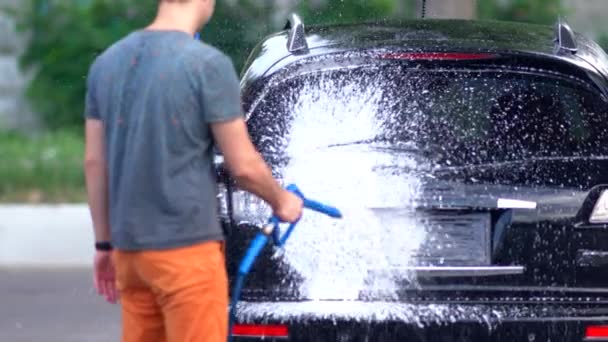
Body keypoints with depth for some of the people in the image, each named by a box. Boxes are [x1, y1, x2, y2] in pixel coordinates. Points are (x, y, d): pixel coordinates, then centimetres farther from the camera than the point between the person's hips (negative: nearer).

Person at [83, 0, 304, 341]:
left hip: (129, 247, 7)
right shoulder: (209, 64, -12)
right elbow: (243, 166, -8)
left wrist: (104, 243, 18)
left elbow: (94, 162, 11)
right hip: (186, 248, -7)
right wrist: (281, 201, 12)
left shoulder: (107, 62, 7)